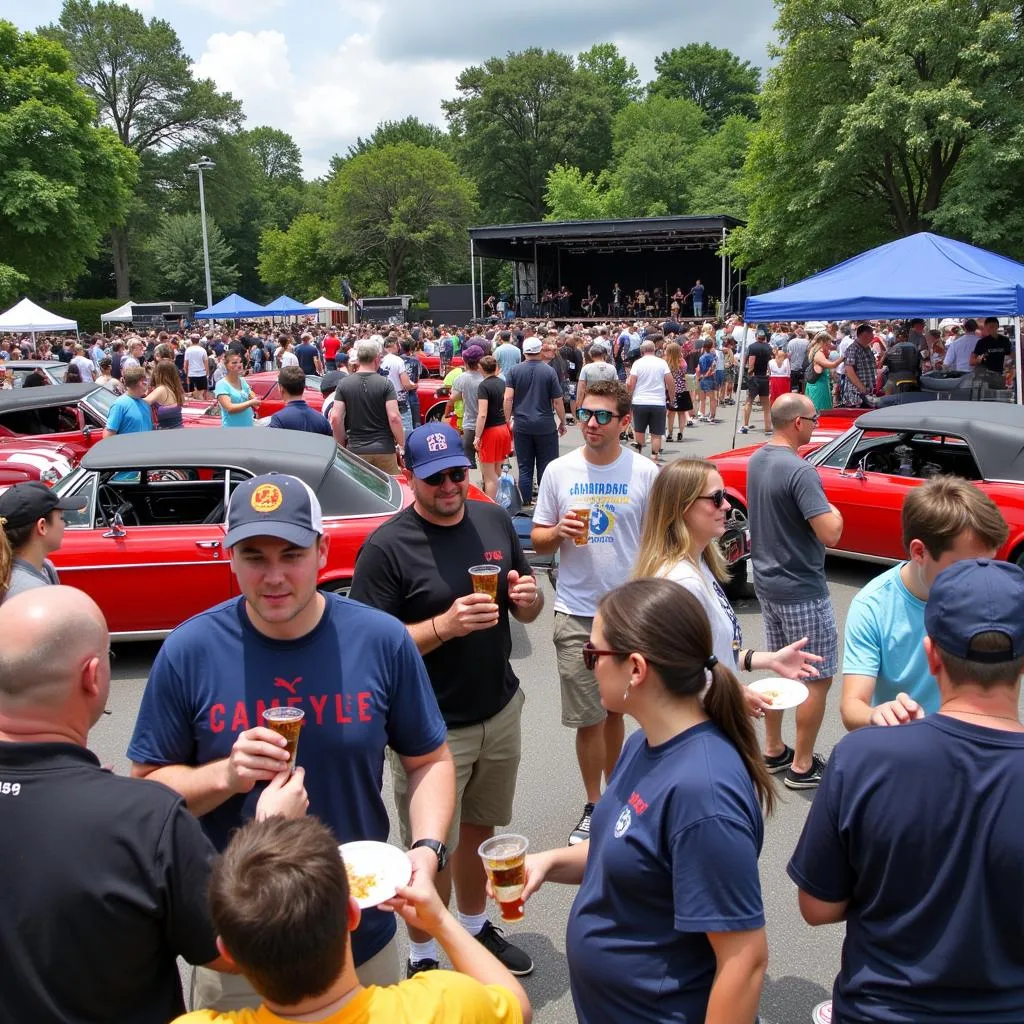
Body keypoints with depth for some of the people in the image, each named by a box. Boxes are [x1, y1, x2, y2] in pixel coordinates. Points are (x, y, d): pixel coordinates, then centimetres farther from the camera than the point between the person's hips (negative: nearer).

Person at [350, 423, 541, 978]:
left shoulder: (494, 519, 2)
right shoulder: (386, 547, -16)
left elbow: (525, 608, 12)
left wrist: (528, 597, -11)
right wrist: (445, 626, -29)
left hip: (501, 711, 5)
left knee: (480, 830, 22)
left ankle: (476, 929, 45)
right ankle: (424, 958, 32)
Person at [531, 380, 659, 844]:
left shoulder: (645, 473, -3)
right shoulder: (559, 471, 0)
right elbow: (537, 540, 6)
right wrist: (558, 532, -17)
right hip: (576, 613, 0)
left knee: (615, 709, 17)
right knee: (589, 717, 1)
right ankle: (594, 806, 19)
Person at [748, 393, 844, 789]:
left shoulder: (756, 460, 4)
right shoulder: (799, 472, -24)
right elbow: (830, 534, -27)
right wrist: (835, 513, -7)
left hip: (767, 582, 9)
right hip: (801, 590, -9)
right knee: (817, 678, 4)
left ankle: (774, 751, 31)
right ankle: (802, 766, 13)